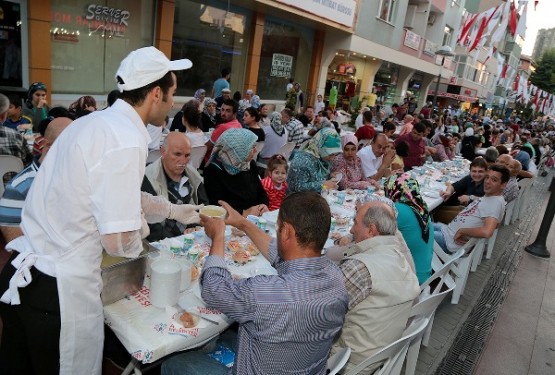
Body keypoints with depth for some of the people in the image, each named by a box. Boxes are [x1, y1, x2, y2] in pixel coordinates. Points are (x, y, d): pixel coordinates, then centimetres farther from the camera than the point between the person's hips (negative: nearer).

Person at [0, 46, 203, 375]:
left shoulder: (96, 122, 7)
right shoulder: (127, 141, -21)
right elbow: (118, 241, -22)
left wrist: (173, 210, 30)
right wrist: (141, 228, 1)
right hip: (58, 289, -8)